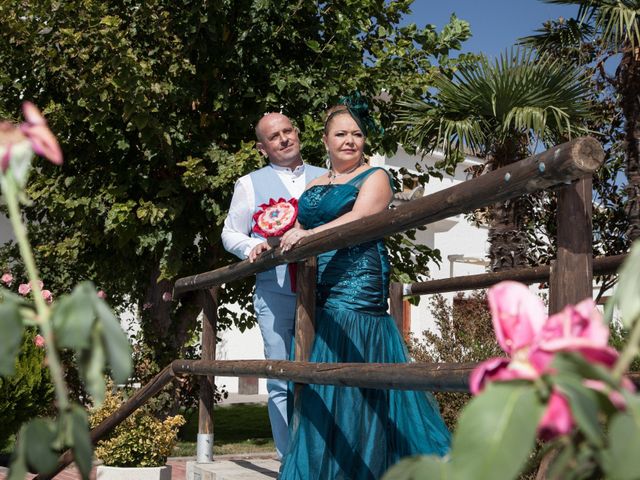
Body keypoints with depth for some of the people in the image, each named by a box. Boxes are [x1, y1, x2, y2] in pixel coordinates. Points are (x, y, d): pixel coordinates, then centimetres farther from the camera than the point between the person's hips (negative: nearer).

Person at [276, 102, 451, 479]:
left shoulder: (375, 177, 2)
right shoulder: (314, 187, 22)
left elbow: (358, 219, -15)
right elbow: (298, 234, 20)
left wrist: (309, 235, -25)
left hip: (358, 285, -7)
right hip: (317, 291, 7)